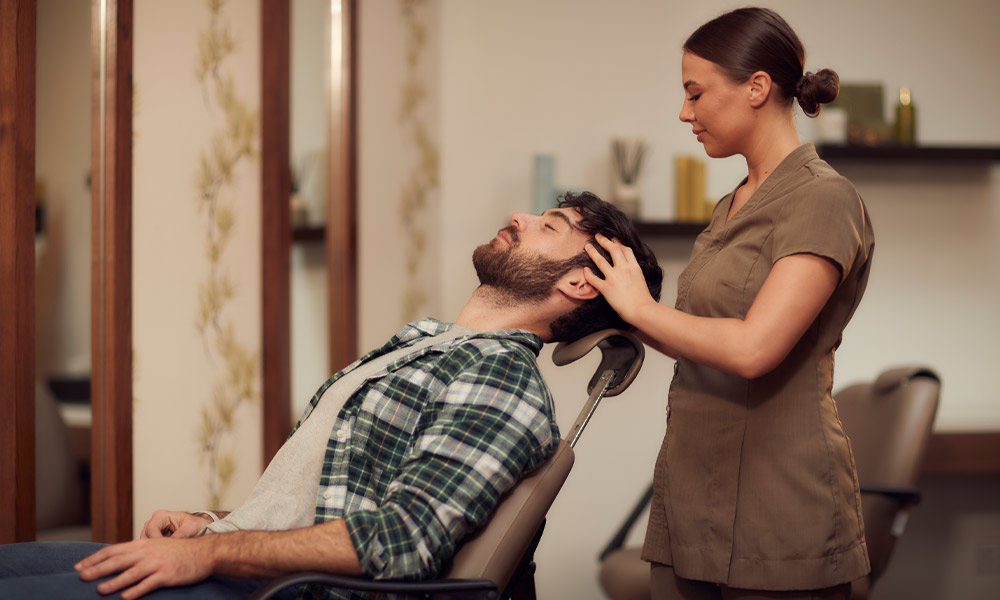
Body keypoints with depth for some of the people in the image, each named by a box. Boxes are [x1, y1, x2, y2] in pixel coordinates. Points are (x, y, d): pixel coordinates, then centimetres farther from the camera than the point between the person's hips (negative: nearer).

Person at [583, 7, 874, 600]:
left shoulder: (824, 200, -11)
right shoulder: (732, 207, 16)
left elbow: (752, 348, -22)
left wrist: (640, 307, -9)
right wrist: (620, 322, 8)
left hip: (776, 507, -7)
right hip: (693, 497, 8)